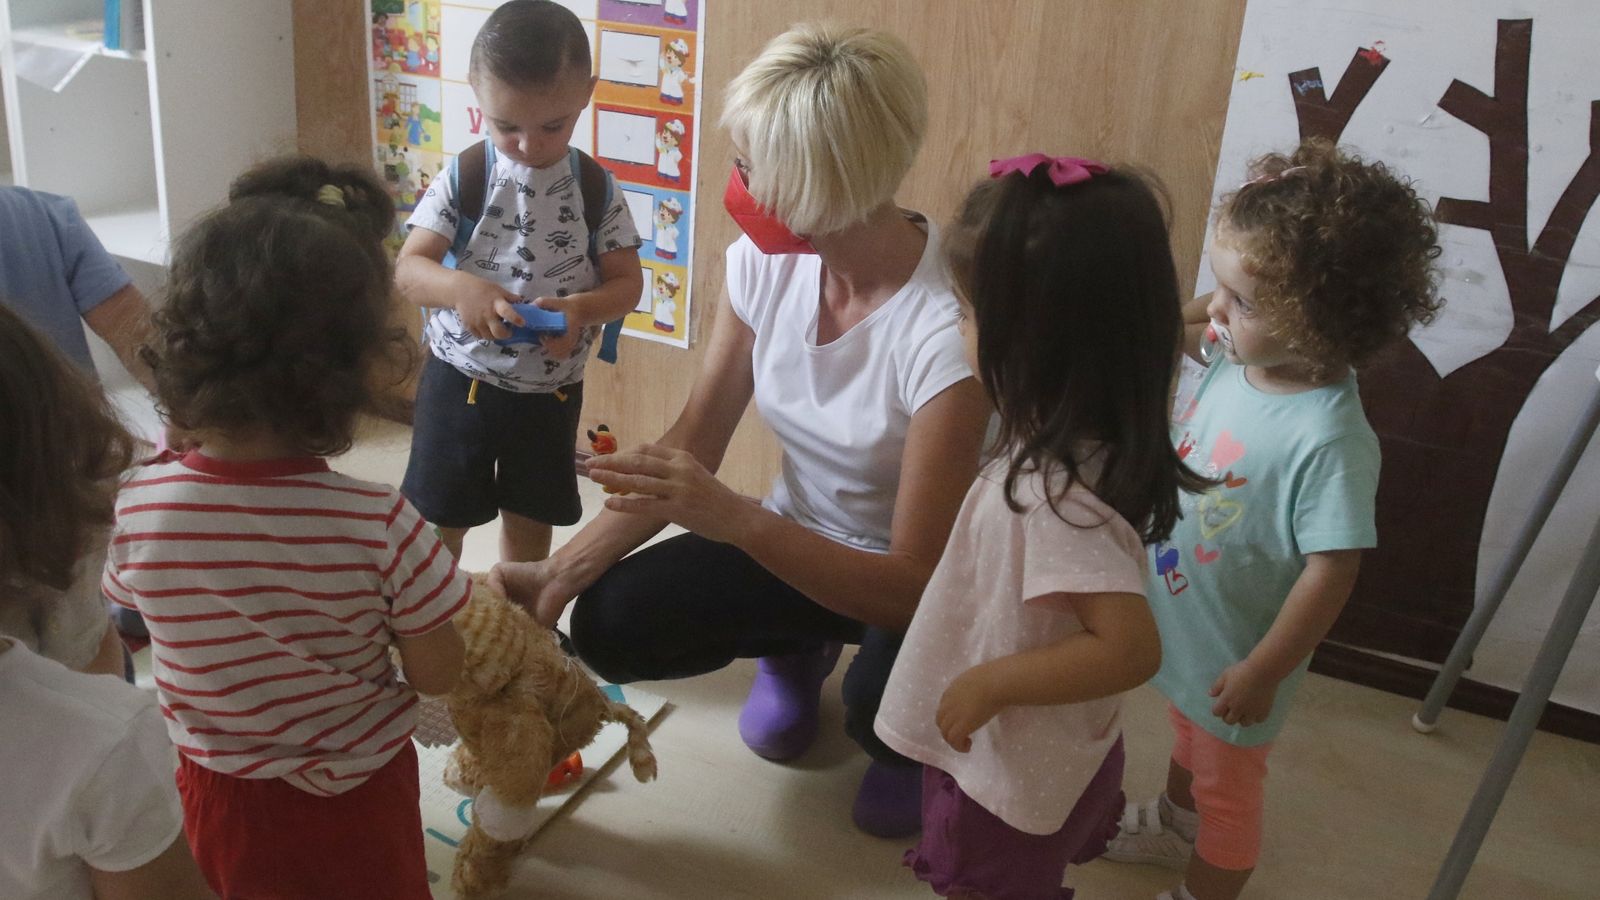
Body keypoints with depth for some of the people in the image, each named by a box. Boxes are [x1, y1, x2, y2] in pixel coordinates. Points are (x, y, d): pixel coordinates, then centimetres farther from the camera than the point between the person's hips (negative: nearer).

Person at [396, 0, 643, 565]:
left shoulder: (598, 189, -6)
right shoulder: (461, 179, -9)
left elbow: (627, 282, -4)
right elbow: (409, 270, -12)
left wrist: (580, 308, -26)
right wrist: (460, 288, -35)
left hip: (550, 390, 1)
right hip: (460, 380, -1)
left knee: (529, 521, 17)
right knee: (438, 521, 10)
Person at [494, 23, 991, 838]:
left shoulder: (946, 323, -32)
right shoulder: (764, 260, -14)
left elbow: (916, 587, -31)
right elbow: (692, 445, -5)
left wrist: (735, 519, -43)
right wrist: (561, 571, -16)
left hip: (919, 584, -5)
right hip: (797, 538, 5)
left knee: (883, 706, -36)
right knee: (611, 624, -15)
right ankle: (795, 647, 17)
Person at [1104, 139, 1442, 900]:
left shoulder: (1330, 439, -36)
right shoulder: (1236, 357, -16)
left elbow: (1331, 573, -27)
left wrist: (1261, 672, -21)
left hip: (1236, 652, -7)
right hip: (1182, 623, 8)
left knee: (1227, 785, 21)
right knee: (1188, 739, 35)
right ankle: (1173, 824, 64)